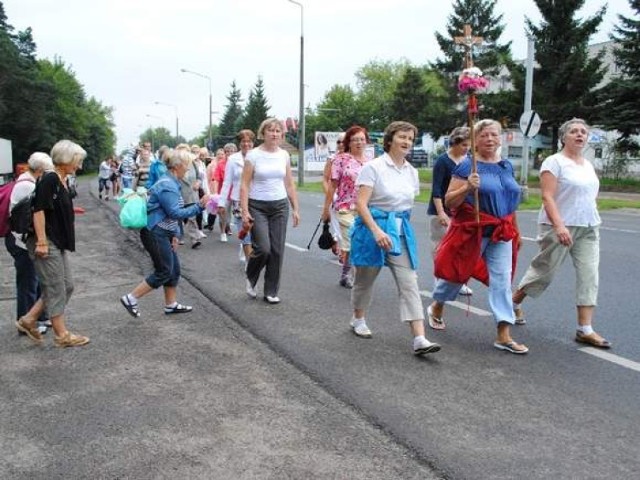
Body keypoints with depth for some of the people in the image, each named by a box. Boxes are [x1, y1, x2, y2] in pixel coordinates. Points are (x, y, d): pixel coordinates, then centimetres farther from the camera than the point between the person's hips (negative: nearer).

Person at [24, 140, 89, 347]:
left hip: (58, 243, 10)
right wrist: (41, 242, -22)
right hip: (47, 244, -10)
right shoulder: (49, 180, -16)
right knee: (56, 289, 0)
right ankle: (61, 335, 10)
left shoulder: (63, 182, 12)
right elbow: (39, 211, -20)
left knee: (67, 286, 13)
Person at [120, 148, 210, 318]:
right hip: (155, 234, -10)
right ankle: (130, 299, 4)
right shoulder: (167, 186, -20)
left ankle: (171, 305, 22)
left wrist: (174, 235, 13)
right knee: (164, 272, -4)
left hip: (163, 233, 10)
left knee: (174, 269, 12)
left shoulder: (172, 183, 12)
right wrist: (199, 206, -24)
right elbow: (176, 213, -25)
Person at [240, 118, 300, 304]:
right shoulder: (253, 154, -6)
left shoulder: (284, 155, 6)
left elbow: (290, 185, 11)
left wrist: (295, 209, 6)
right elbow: (244, 185, -7)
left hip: (280, 206, 4)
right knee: (263, 248, -13)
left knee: (277, 250, 3)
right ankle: (250, 278, 19)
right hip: (257, 206, -4)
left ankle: (271, 292, 16)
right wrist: (244, 211, -14)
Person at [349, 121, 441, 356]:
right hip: (372, 226, -5)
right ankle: (358, 320, 38)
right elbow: (361, 203, -17)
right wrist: (377, 231, -27)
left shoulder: (412, 172, 9)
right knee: (365, 279, 12)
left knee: (409, 283, -5)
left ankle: (419, 339, -8)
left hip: (401, 230, 5)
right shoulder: (374, 167, -10)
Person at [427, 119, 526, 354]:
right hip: (472, 230, -5)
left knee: (502, 280, -1)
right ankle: (436, 307, 39)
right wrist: (467, 187, -26)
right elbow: (449, 202, -9)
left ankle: (504, 335, 3)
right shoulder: (467, 166, -8)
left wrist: (516, 231, 22)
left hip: (502, 232, 5)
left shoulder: (507, 166, 10)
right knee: (458, 273, 10)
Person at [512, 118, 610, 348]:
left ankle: (585, 330, 0)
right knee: (544, 270, 4)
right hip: (560, 227, -6)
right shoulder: (555, 161, -8)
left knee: (589, 276, -2)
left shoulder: (588, 165, 15)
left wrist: (593, 223, 18)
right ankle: (514, 303, 27)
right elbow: (547, 197, -17)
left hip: (589, 228, 7)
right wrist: (559, 226, -27)